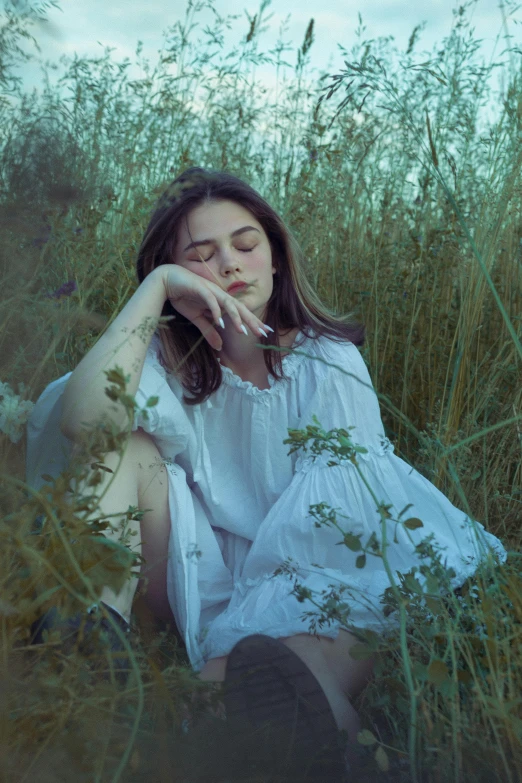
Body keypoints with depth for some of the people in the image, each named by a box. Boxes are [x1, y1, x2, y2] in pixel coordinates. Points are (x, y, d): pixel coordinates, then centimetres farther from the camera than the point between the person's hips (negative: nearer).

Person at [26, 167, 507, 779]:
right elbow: (82, 418, -22)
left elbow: (331, 515, -14)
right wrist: (156, 286, -18)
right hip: (205, 583, 4)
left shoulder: (329, 361, -3)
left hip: (305, 594, -3)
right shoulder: (167, 360, 1)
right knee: (123, 441, -20)